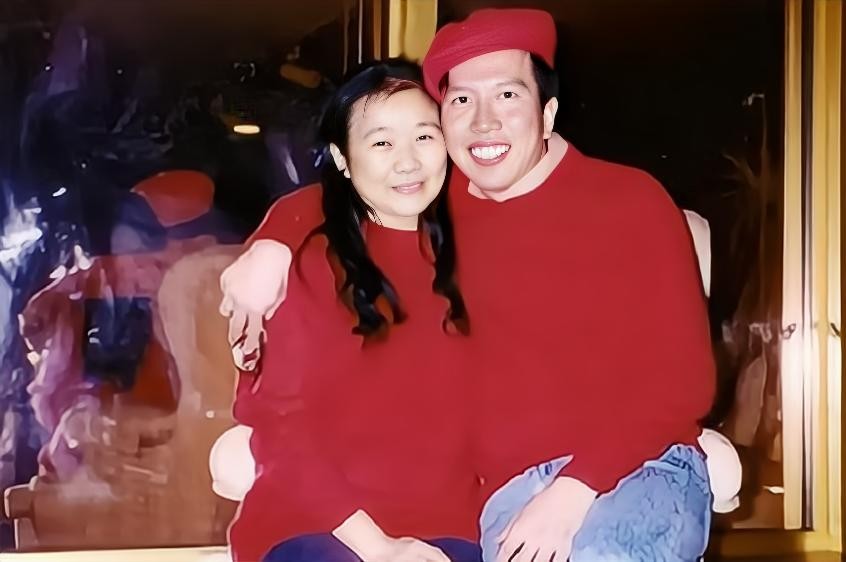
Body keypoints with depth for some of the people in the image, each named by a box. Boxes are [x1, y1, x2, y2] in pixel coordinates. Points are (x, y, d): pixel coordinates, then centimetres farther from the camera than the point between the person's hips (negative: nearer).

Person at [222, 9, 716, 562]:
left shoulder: (631, 200, -2)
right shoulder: (444, 201, 10)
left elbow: (683, 380, -5)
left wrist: (576, 488, -16)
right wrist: (272, 243, 5)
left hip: (642, 469, -3)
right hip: (512, 490, 3)